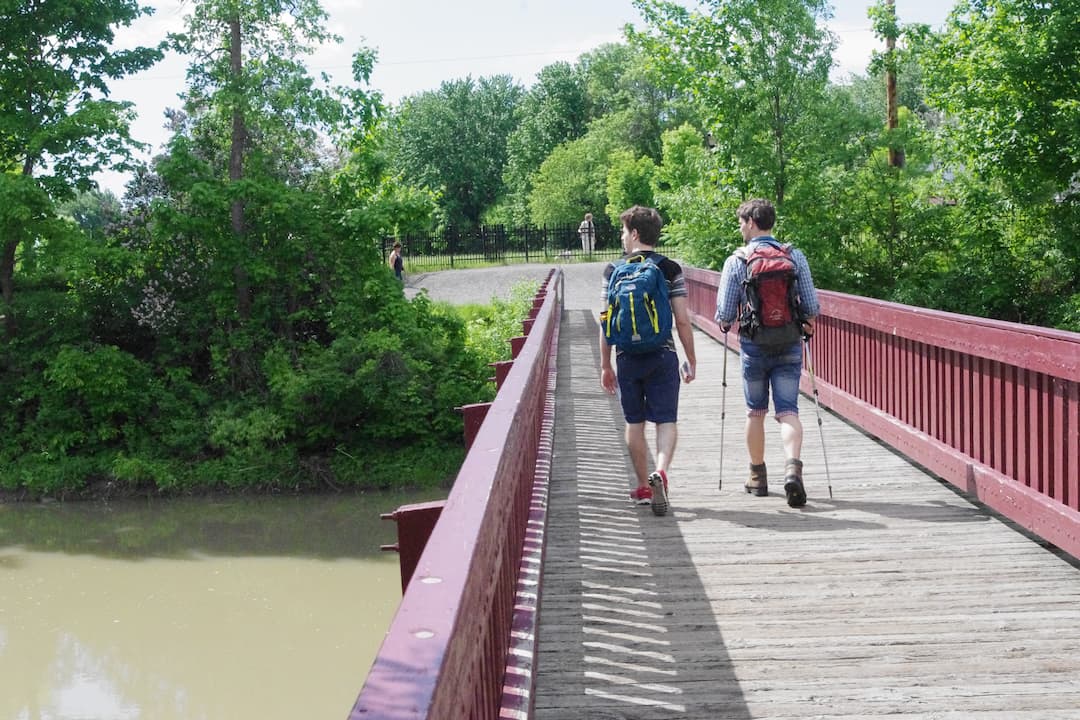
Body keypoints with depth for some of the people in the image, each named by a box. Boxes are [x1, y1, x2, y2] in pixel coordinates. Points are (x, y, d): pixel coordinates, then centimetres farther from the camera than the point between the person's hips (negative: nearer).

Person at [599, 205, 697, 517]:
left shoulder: (613, 270, 1)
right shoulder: (671, 269, -1)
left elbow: (606, 322, 1)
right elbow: (682, 320, -4)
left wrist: (605, 365, 9)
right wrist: (691, 360, 6)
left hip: (627, 358, 1)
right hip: (663, 356, -1)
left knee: (634, 422, 12)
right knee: (666, 420, 2)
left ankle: (643, 486, 18)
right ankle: (660, 472, -22)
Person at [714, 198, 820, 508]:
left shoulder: (736, 261, -7)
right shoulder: (796, 257, -1)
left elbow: (724, 313, -7)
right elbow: (812, 308, -2)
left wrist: (724, 323, 16)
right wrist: (807, 324, 19)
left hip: (753, 346, -1)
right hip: (789, 346, 1)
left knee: (755, 412, 14)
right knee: (788, 410, 1)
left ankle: (758, 477, 24)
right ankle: (793, 467, -21)